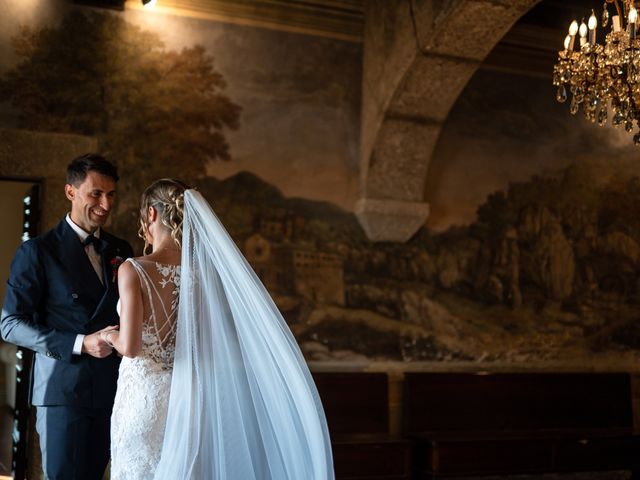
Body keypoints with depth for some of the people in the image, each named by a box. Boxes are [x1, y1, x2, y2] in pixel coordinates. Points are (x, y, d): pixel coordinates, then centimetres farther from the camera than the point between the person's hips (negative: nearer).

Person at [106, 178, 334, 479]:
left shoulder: (133, 270, -14)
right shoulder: (202, 268, -1)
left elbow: (130, 346, -18)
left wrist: (110, 337, 3)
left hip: (143, 395, -4)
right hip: (187, 396, 4)